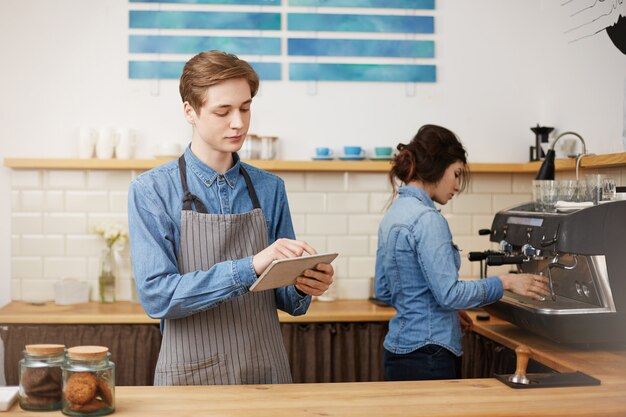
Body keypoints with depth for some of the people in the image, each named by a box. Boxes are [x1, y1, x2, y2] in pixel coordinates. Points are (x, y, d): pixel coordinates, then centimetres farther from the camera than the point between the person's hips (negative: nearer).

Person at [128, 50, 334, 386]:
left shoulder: (270, 188, 1)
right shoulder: (151, 190, -9)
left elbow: (282, 297, 7)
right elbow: (156, 295, -18)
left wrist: (302, 288, -16)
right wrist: (249, 267, -28)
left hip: (267, 372, 3)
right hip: (192, 376, -3)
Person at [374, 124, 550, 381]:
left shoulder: (393, 213, 11)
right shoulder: (427, 219, -17)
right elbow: (449, 292, -21)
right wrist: (505, 282, -11)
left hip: (399, 349, 9)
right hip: (427, 355, -9)